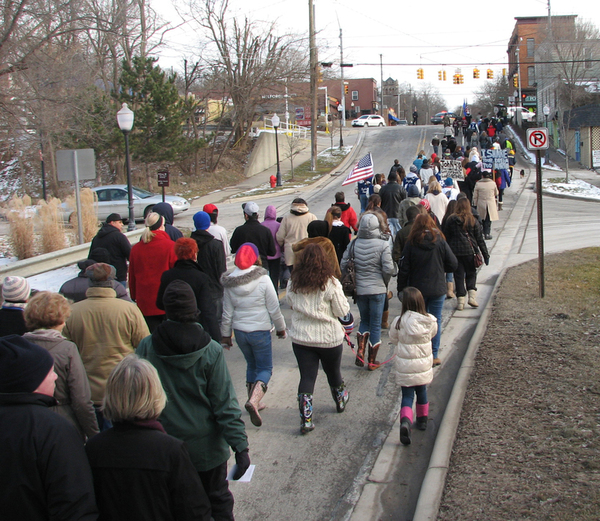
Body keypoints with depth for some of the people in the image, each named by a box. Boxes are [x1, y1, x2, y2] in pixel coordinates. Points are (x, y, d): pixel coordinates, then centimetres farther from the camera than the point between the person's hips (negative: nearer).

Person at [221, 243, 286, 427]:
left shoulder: (229, 282, -3)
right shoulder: (263, 279, -13)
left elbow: (227, 312, 3)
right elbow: (274, 308, -8)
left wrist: (226, 334, 14)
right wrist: (280, 328, 6)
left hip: (239, 331, 4)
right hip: (260, 331, -4)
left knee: (251, 365, 22)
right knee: (265, 368, 5)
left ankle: (253, 401, 27)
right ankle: (254, 400, -18)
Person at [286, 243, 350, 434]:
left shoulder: (293, 283, -6)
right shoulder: (330, 284, -17)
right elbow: (343, 311, -11)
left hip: (300, 338, 2)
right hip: (329, 338, -2)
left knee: (307, 377, 6)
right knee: (333, 373, 21)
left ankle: (306, 420, 1)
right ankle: (341, 402, 45)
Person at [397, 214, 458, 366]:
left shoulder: (411, 244, -8)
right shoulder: (440, 242, -6)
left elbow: (403, 269, -6)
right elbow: (453, 265, -3)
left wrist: (401, 289, 3)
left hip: (417, 290, 0)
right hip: (438, 289, 0)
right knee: (436, 321, 9)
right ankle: (434, 356, 13)